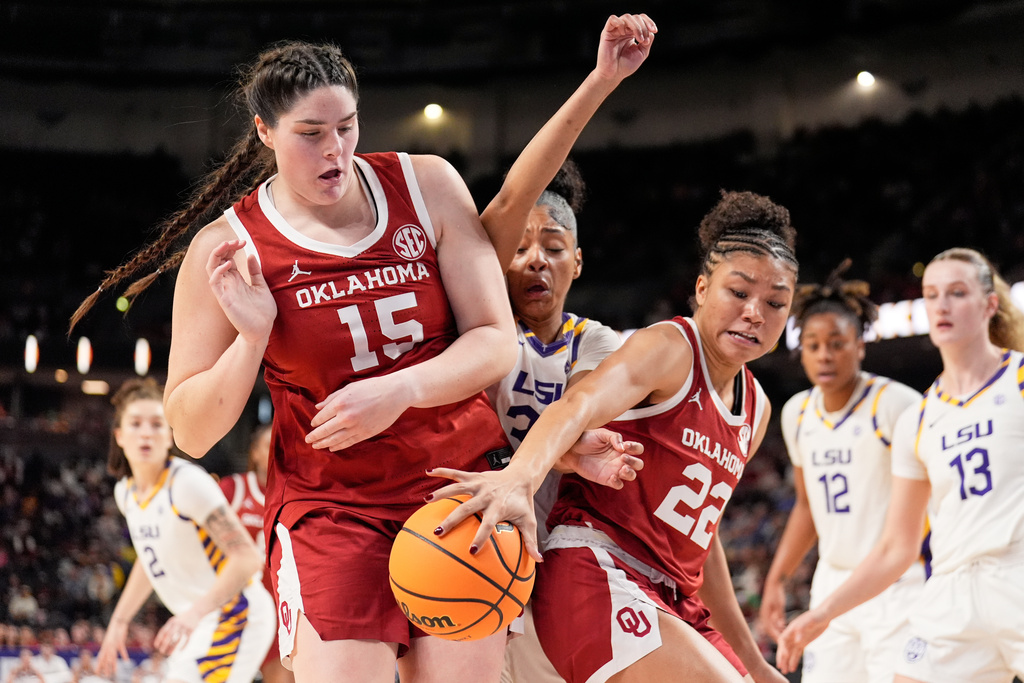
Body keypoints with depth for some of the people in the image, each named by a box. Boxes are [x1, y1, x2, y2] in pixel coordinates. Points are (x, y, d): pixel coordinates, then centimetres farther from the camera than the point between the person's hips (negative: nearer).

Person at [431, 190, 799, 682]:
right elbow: (580, 404, -29)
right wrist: (520, 478, -51)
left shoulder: (756, 408, 17)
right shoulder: (669, 347, -8)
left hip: (671, 600, 9)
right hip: (598, 570, -9)